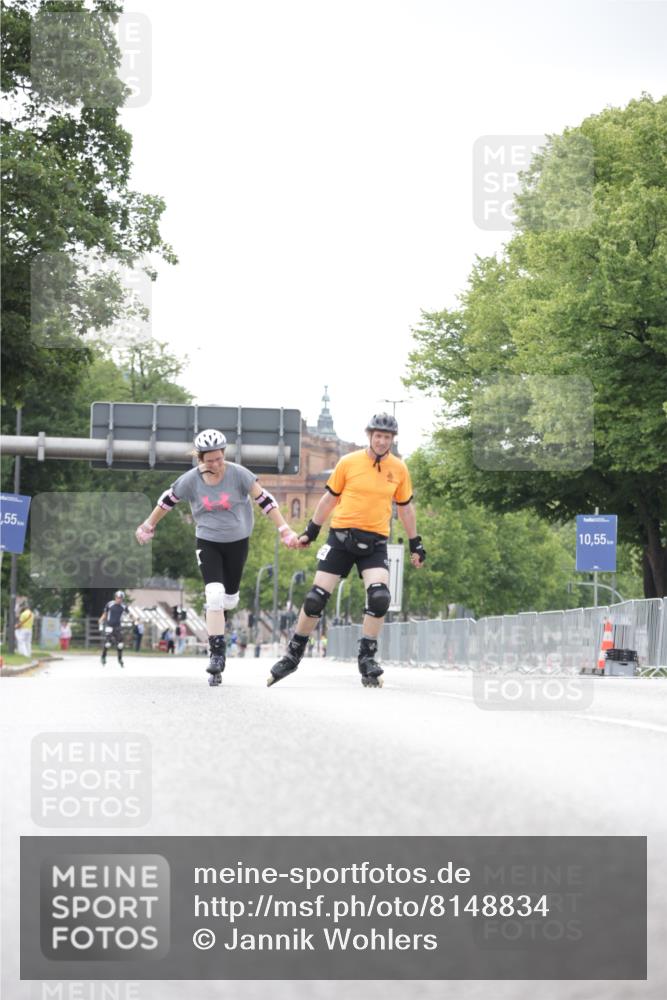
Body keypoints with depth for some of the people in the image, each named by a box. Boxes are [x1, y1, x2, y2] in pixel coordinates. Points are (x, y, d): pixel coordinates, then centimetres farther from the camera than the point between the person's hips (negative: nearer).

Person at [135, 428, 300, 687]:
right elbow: (167, 502, 5)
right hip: (207, 542, -1)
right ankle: (217, 654, -14)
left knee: (229, 599, 9)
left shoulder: (238, 474, -14)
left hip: (237, 541, 1)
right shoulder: (190, 480, -10)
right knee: (214, 595, -17)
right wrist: (148, 526, 15)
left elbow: (264, 501, -11)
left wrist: (285, 530, -15)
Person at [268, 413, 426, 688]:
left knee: (379, 597, -21)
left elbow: (405, 507, 15)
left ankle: (367, 658, -6)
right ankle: (293, 655, 14)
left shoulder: (399, 469, 4)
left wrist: (415, 544, 16)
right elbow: (330, 498, 9)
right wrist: (310, 531, 12)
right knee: (316, 598, -3)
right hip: (341, 537, -1)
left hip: (375, 542, 1)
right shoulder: (349, 462, -2)